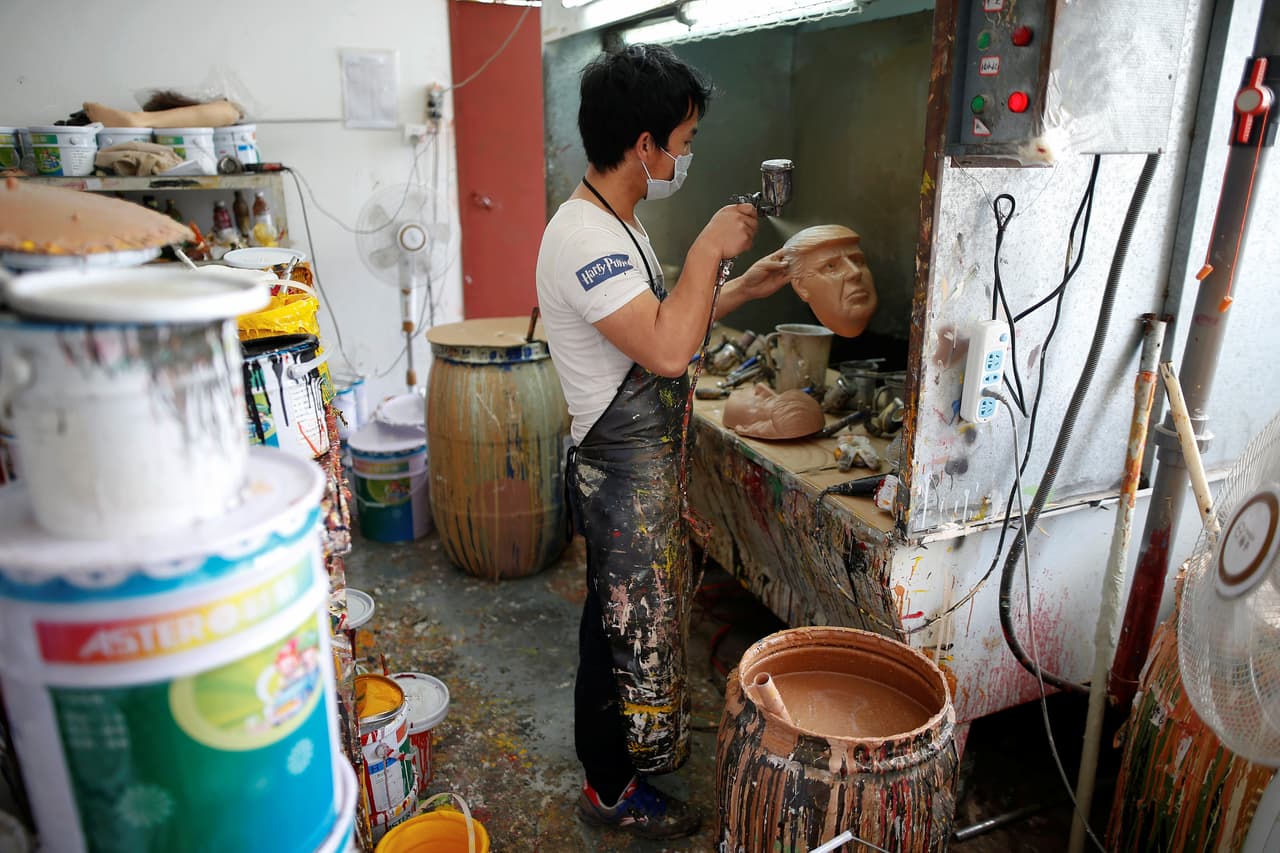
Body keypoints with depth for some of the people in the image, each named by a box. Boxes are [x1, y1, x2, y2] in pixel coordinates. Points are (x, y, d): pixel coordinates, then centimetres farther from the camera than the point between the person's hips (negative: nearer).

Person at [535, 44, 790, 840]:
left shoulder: (617, 226, 9)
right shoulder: (584, 238, -25)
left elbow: (658, 324, 18)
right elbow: (668, 351, -35)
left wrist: (744, 287, 13)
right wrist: (709, 249, -23)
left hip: (645, 467, 10)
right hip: (624, 476, -10)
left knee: (638, 616, 26)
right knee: (626, 626, 7)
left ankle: (636, 739, 49)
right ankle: (611, 790, 30)